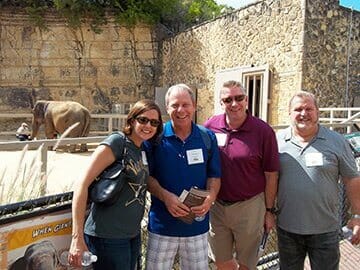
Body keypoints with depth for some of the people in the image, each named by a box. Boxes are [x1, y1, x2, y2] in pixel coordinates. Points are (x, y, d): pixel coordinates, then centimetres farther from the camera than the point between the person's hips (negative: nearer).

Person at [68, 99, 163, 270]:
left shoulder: (144, 151, 9)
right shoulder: (117, 142, -13)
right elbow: (82, 185, -18)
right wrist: (77, 237, -22)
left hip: (133, 235, 7)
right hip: (108, 237, -7)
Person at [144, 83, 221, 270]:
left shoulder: (208, 137, 0)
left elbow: (214, 176, 6)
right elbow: (147, 176, -3)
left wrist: (210, 197, -14)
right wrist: (165, 196, -20)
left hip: (197, 224, 2)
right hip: (162, 224, -2)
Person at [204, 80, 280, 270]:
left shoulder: (263, 131, -12)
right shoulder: (210, 126, -4)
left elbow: (271, 175, -5)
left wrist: (269, 211, -3)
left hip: (249, 206, -3)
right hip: (216, 206, 3)